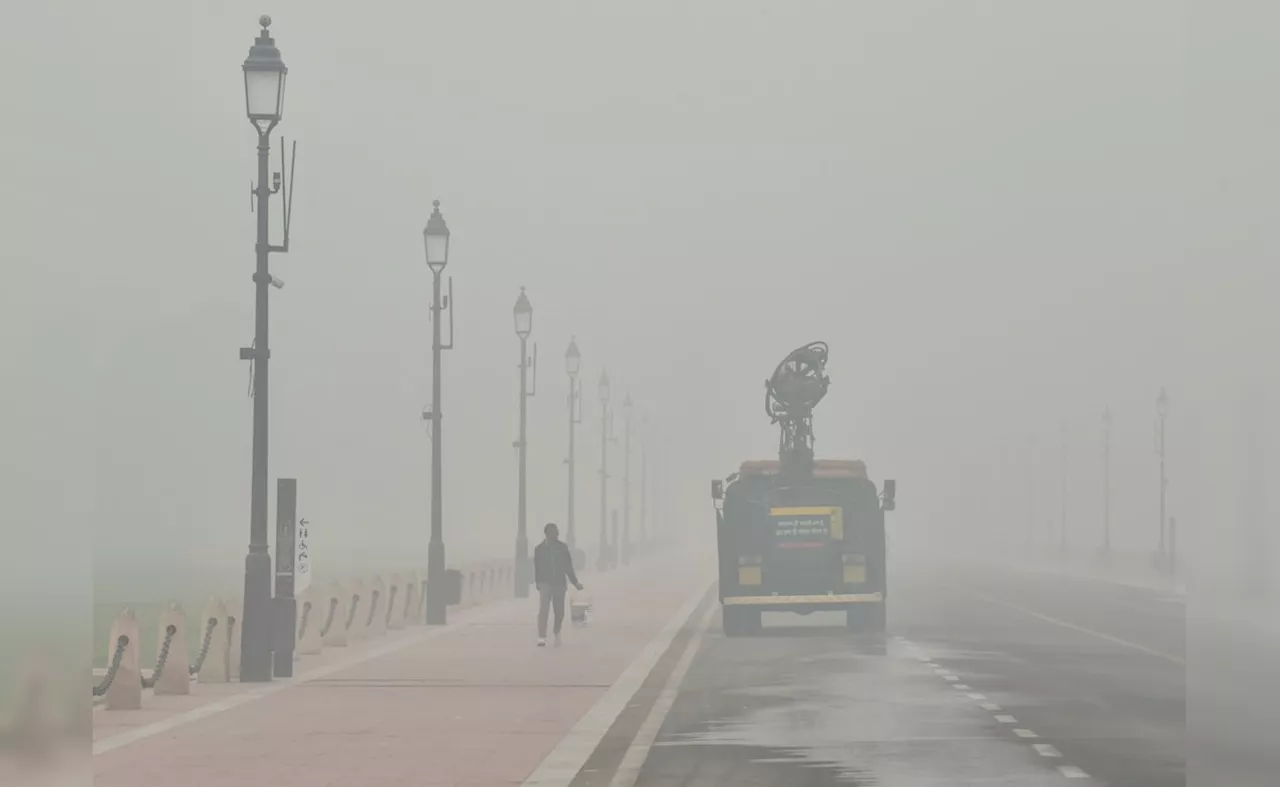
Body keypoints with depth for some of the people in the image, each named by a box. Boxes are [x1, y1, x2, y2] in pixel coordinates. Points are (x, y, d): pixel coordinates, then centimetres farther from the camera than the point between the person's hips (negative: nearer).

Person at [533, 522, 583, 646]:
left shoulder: (563, 547, 4)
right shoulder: (539, 549, 1)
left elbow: (568, 566, 7)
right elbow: (537, 568, 6)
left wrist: (575, 582, 6)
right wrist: (538, 583, 6)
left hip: (560, 583, 2)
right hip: (545, 584, -2)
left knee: (559, 612, 8)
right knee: (543, 610, -17)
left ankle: (557, 632, 36)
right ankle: (541, 638, -20)